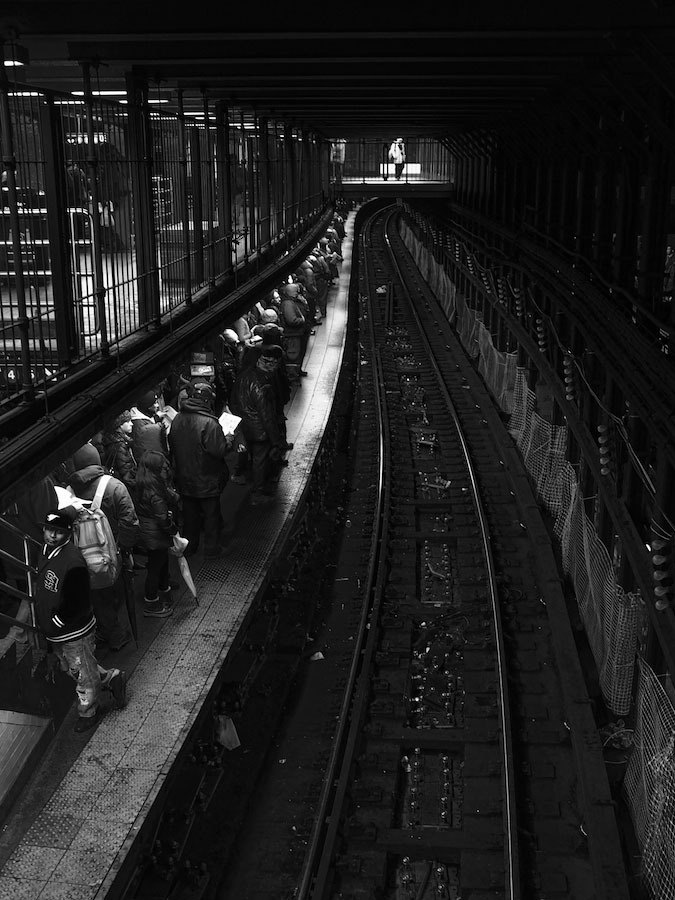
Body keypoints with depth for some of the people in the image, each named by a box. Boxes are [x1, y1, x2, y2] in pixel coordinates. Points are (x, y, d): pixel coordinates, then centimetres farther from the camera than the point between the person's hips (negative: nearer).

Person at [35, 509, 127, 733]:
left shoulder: (73, 563, -30)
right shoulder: (44, 550, -2)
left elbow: (79, 605, -26)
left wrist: (54, 624, -18)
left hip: (74, 633, -9)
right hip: (53, 633, 9)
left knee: (84, 674, 14)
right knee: (71, 670, 26)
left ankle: (88, 712, 37)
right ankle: (113, 678, 44)